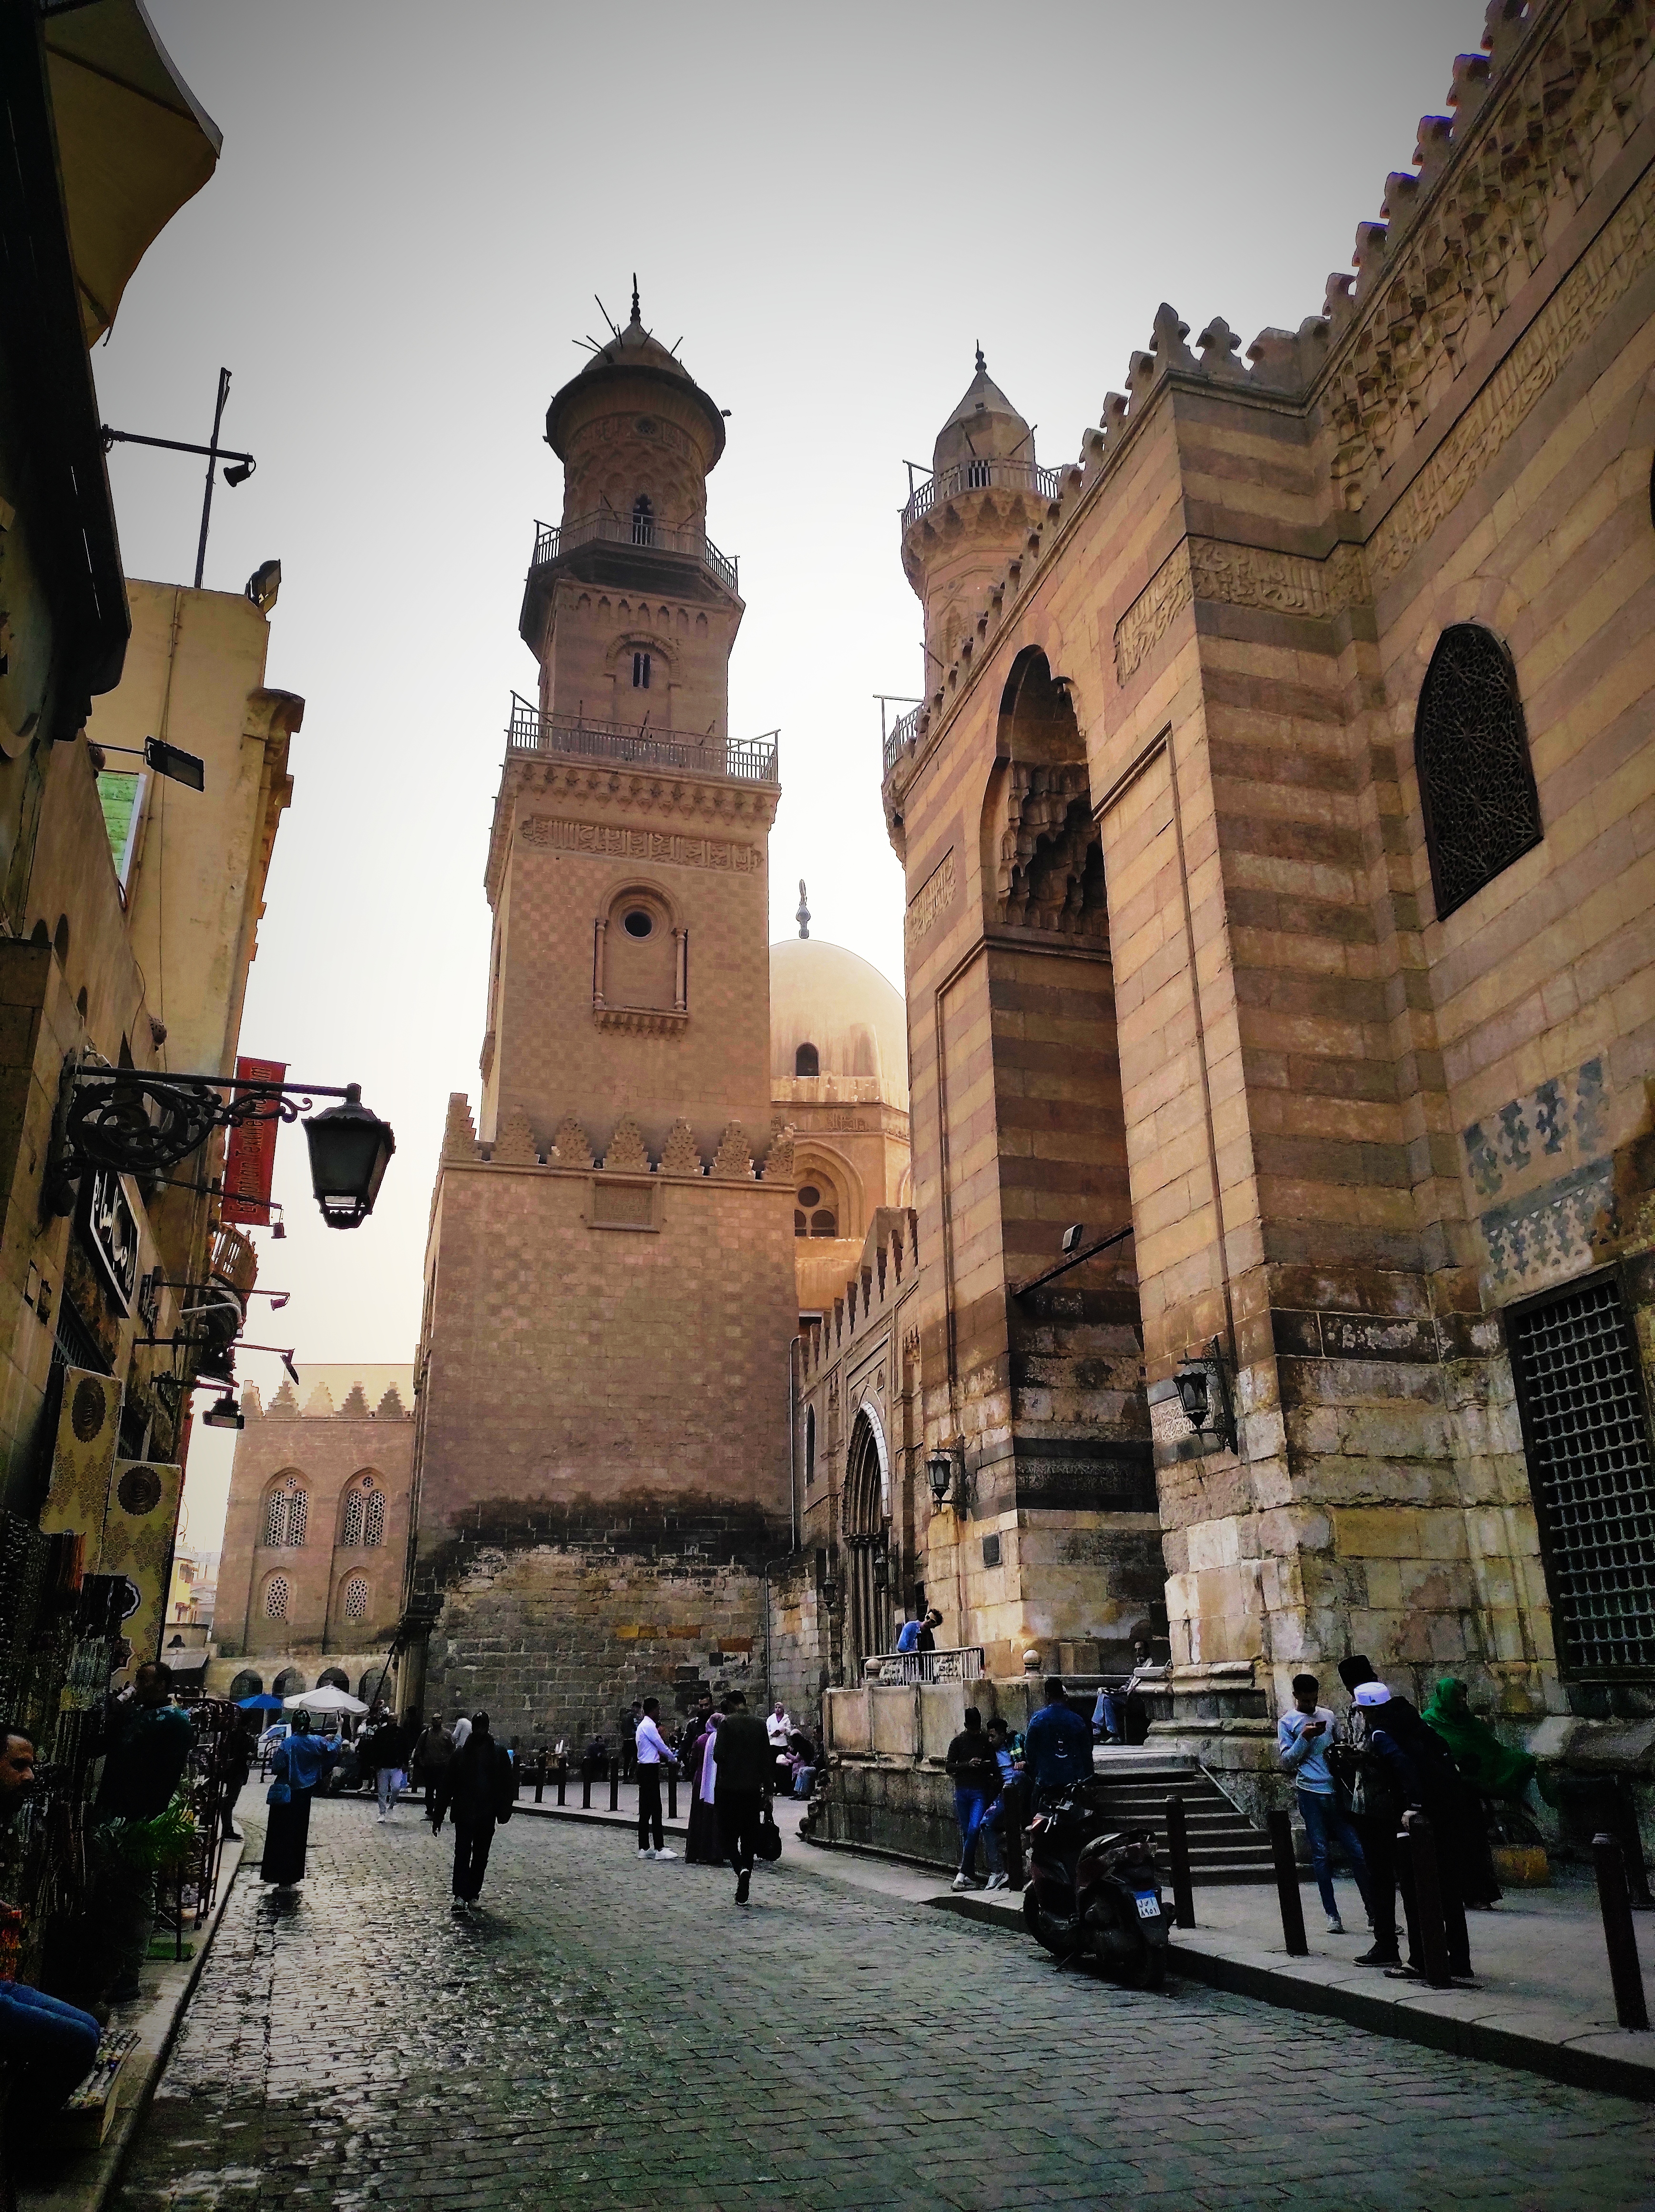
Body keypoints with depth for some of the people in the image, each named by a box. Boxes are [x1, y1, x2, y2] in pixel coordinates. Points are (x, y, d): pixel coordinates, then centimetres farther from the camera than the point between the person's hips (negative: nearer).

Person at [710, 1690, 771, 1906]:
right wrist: (766, 1789, 9)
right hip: (753, 1788, 4)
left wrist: (724, 1768, 9)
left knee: (729, 1834, 7)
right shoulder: (759, 1723, 3)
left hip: (730, 1786, -3)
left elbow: (718, 1754, -14)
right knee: (749, 1837, 11)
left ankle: (741, 1869, -20)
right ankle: (743, 1891, 11)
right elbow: (766, 1758, 4)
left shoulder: (726, 1722, -8)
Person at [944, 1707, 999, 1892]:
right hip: (962, 1791, 1)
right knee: (966, 1833, 4)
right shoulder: (958, 1742, 7)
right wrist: (967, 1764, -13)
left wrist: (982, 1765, -10)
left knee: (974, 1829, -15)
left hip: (980, 1791, -1)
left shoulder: (986, 1742, 8)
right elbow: (948, 1767, 2)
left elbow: (994, 1767, 12)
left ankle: (963, 1874, -12)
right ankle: (970, 1875, 11)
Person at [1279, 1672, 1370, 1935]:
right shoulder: (1286, 1723, 3)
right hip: (1310, 1793, -3)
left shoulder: (1328, 1715, 14)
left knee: (1357, 1850, 0)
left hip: (1336, 1791, 3)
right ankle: (1332, 1915, 9)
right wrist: (1304, 1738, -14)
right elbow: (1287, 1762, -2)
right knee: (1321, 1853, 2)